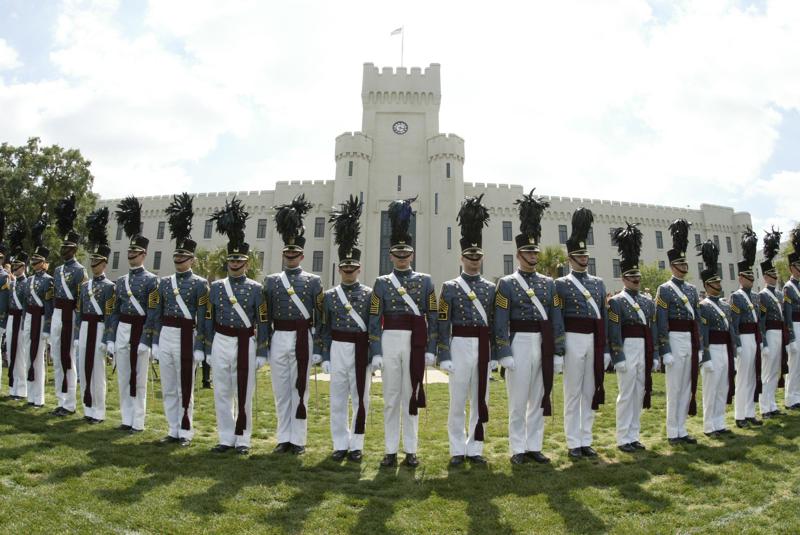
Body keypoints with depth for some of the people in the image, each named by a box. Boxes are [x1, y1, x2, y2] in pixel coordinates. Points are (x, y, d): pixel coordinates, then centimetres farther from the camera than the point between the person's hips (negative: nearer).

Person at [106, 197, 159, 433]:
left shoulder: (151, 280, -7)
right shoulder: (121, 281, 11)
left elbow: (152, 314, -11)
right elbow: (115, 312, 13)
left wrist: (145, 341, -16)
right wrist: (110, 339, 7)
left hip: (140, 332, -6)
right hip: (121, 331, 6)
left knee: (138, 379, 1)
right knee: (123, 378, 11)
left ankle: (138, 423, 10)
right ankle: (127, 419, 22)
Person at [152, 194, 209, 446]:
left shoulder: (200, 284, -4)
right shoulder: (164, 282, 10)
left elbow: (202, 319, -7)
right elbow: (158, 315, 13)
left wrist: (199, 348, -12)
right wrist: (155, 342, 7)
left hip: (186, 339, -5)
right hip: (165, 338, 5)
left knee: (185, 388, 2)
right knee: (168, 389, 11)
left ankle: (185, 432, 14)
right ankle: (173, 430, 22)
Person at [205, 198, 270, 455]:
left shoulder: (256, 289, -1)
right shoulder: (216, 286, 7)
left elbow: (263, 323, -1)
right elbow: (209, 320, 9)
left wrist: (262, 353, -5)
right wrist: (208, 350, 6)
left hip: (246, 344, -2)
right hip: (221, 343, 3)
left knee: (244, 395, 3)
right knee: (222, 394, 7)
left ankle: (242, 439, 15)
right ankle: (226, 439, 18)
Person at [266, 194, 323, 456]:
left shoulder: (313, 281, 1)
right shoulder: (271, 280, 8)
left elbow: (320, 317, 0)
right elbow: (265, 317, 9)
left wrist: (318, 349, -4)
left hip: (302, 340, -3)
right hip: (278, 340, 3)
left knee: (299, 390, 3)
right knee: (281, 390, 8)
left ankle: (298, 439, 13)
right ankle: (284, 437, 20)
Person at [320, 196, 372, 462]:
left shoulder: (369, 294, 1)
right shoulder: (330, 295, 5)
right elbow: (325, 328, 7)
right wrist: (325, 356, 2)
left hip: (361, 350, -1)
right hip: (337, 349, 1)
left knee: (360, 399, 5)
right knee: (338, 399, 7)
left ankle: (356, 445, 17)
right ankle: (341, 444, 19)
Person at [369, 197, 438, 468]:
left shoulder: (425, 281, 6)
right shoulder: (381, 283, 6)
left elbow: (432, 317, 4)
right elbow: (375, 320, 2)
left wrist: (431, 349, -2)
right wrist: (376, 352, -4)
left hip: (415, 344, 0)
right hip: (389, 343, 0)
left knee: (411, 396, 6)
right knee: (391, 398, 6)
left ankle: (410, 450, 15)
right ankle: (391, 450, 15)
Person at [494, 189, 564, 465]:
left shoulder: (548, 283, 10)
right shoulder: (506, 283, -2)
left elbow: (557, 320, 9)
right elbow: (501, 323, -7)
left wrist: (558, 352, 3)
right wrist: (504, 354, -13)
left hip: (544, 346, 4)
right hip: (520, 345, -4)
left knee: (539, 399, 11)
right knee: (518, 402, 3)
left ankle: (534, 446, 21)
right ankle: (517, 449, 14)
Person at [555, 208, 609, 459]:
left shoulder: (599, 283, 12)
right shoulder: (561, 284, -2)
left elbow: (604, 318, 12)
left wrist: (605, 349, 8)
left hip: (594, 342, 5)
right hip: (573, 341, -5)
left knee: (590, 392, 9)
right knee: (573, 393, 1)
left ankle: (586, 441, 19)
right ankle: (573, 443, 10)